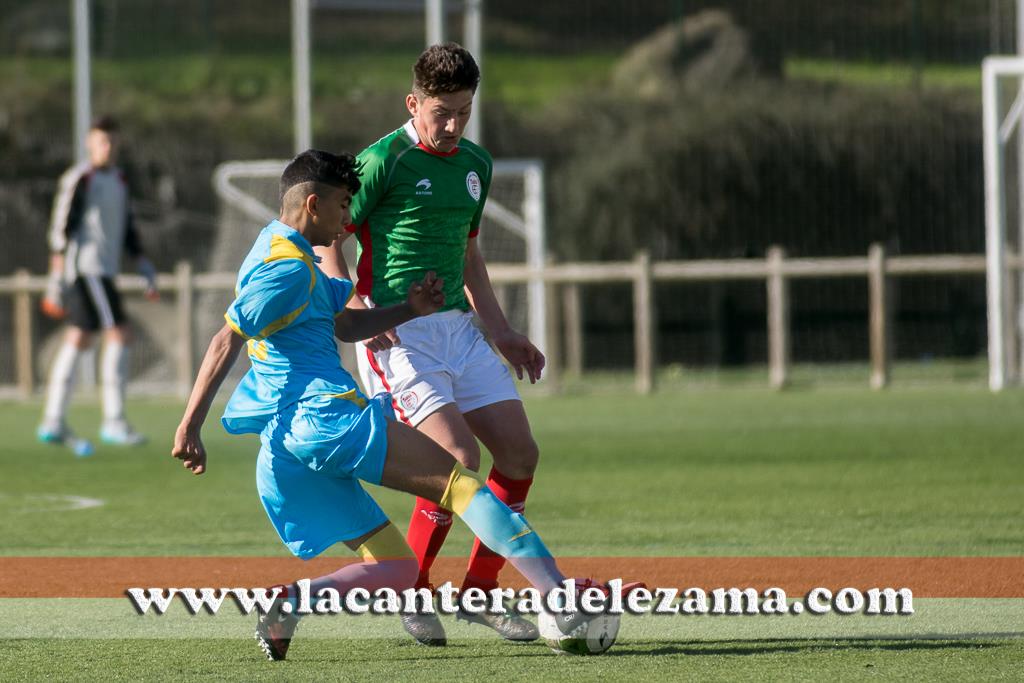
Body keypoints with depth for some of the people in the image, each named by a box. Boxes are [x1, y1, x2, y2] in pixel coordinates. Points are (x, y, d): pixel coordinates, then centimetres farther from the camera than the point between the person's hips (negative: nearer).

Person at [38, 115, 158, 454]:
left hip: (102, 271, 9)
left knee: (78, 341, 10)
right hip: (86, 268, -9)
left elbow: (127, 229, 23)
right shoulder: (79, 179, -10)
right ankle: (114, 421, -14)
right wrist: (56, 281, -16)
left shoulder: (118, 180, 16)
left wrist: (146, 269, 15)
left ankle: (53, 422, 13)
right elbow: (61, 229, -13)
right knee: (119, 334, -14)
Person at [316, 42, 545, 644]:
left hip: (457, 326, 8)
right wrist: (357, 310, -19)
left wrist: (501, 332, 21)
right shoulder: (384, 161, -9)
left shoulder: (476, 164, 13)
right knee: (460, 457, -19)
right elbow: (326, 238, -7)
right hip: (398, 334, -7)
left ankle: (479, 591, 13)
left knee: (520, 454, 1)